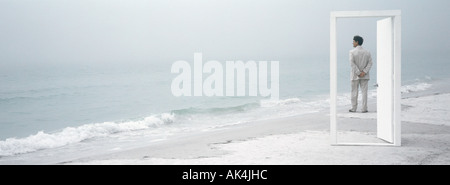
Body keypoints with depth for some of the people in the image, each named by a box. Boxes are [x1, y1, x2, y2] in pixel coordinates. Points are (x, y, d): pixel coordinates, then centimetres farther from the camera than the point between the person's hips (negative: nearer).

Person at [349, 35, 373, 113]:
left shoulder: (352, 52, -8)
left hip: (355, 75, -2)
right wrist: (364, 72, -11)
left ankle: (353, 108, 11)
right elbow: (370, 63, -4)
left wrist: (358, 73, -14)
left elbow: (352, 63, -16)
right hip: (365, 76, 2)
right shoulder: (367, 52, 3)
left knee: (354, 92, 7)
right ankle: (364, 109, 2)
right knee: (364, 92, 4)